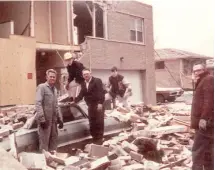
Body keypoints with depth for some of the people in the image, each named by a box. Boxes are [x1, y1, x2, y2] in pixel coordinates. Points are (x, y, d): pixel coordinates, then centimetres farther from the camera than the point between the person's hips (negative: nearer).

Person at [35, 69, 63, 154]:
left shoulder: (55, 89, 17)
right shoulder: (41, 87, -7)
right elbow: (38, 103, -16)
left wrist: (60, 118, 14)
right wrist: (42, 119, -23)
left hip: (54, 119, 8)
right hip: (45, 119, -8)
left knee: (54, 139, 14)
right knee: (44, 140, -1)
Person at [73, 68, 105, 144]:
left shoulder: (97, 81, -6)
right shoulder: (83, 84, 14)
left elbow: (101, 92, -15)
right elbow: (81, 95, 12)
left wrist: (100, 103, -23)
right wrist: (74, 101, 0)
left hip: (98, 105, -6)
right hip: (90, 106, 6)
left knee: (99, 122, -1)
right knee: (92, 123, 9)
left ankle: (99, 139, 6)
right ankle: (94, 138, 19)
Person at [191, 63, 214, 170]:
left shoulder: (208, 80, -8)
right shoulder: (202, 82, 24)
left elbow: (209, 100, -21)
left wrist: (204, 118, -27)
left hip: (205, 122, -11)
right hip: (203, 122, 11)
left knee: (197, 150, -11)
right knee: (207, 150, 16)